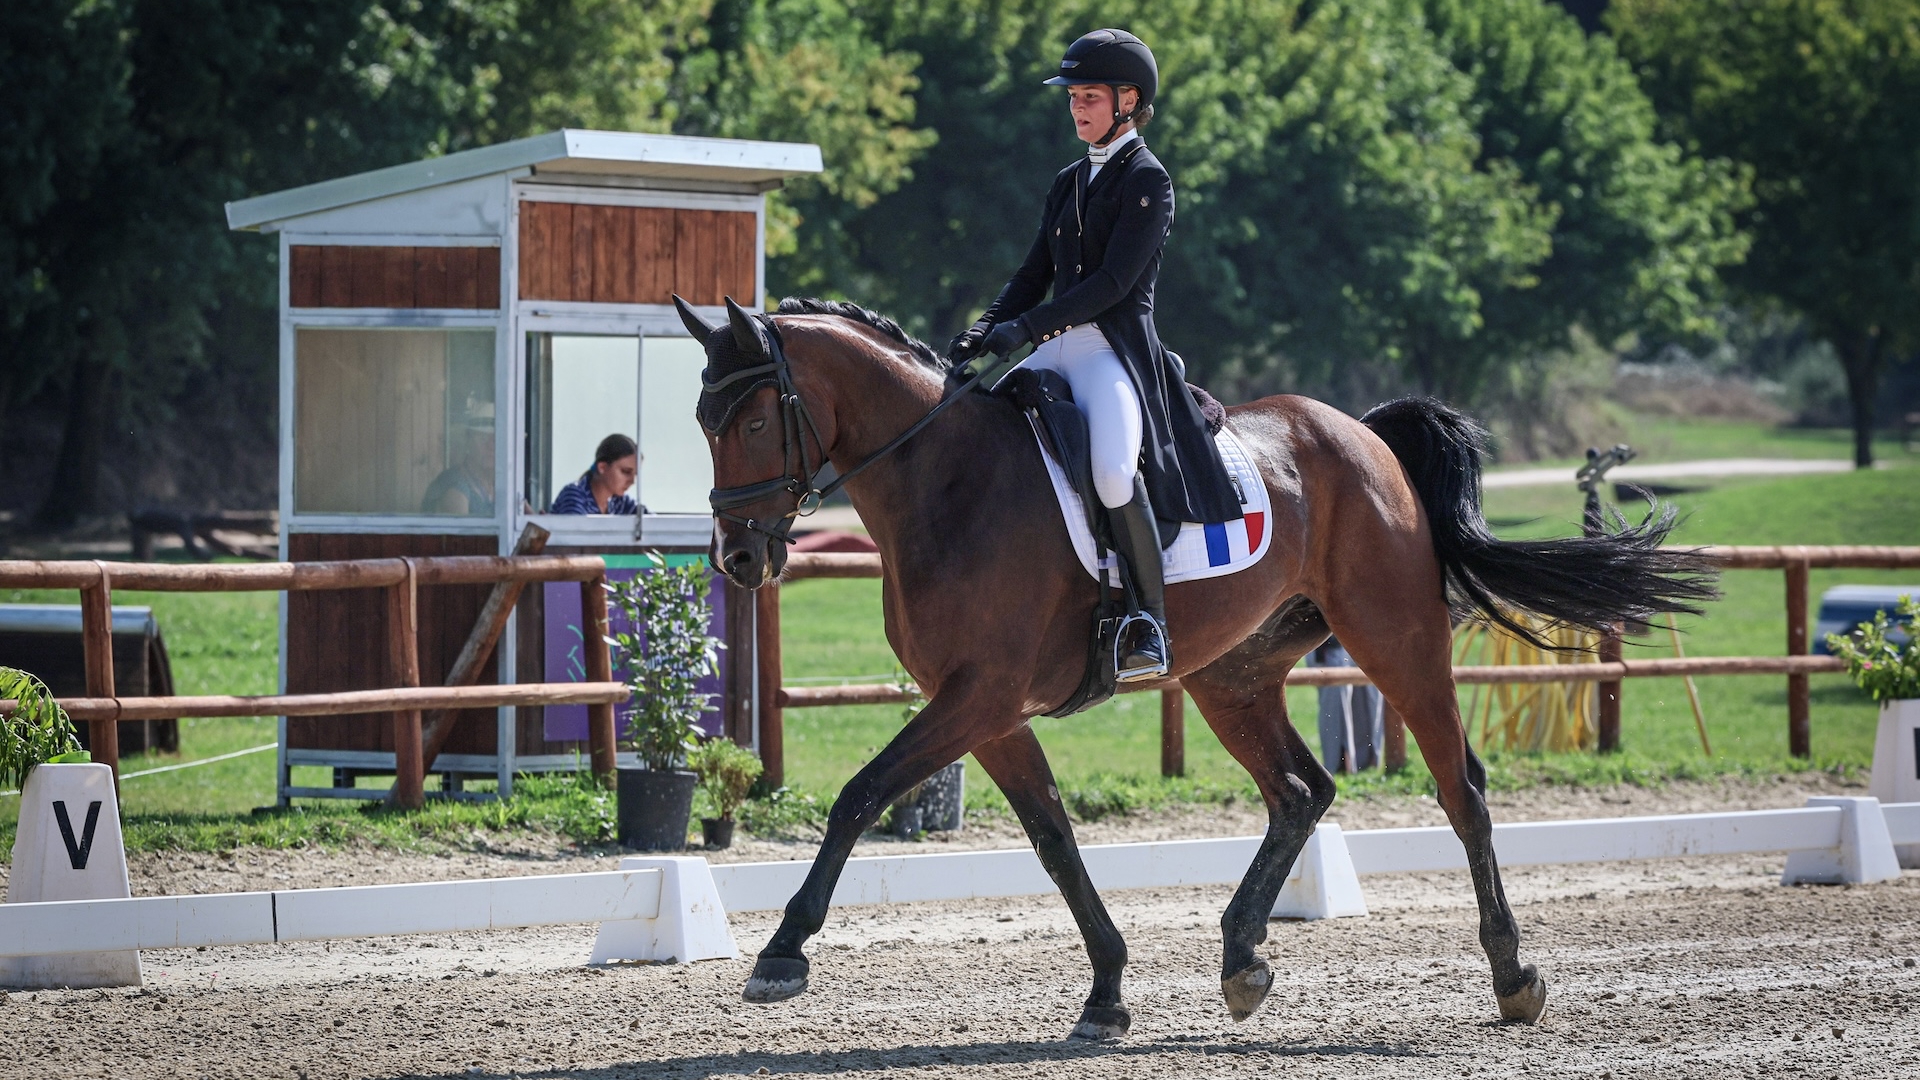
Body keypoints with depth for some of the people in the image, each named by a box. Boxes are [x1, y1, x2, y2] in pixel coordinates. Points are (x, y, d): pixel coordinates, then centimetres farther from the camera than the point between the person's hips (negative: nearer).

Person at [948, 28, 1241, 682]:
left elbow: (1114, 282, -14)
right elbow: (1035, 276, 18)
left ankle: (1149, 625, -25)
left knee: (1113, 469, -33)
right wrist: (985, 332, -1)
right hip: (1059, 350, 9)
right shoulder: (1069, 183, 19)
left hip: (1118, 351, -9)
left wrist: (1024, 330, -20)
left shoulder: (1147, 180, -5)